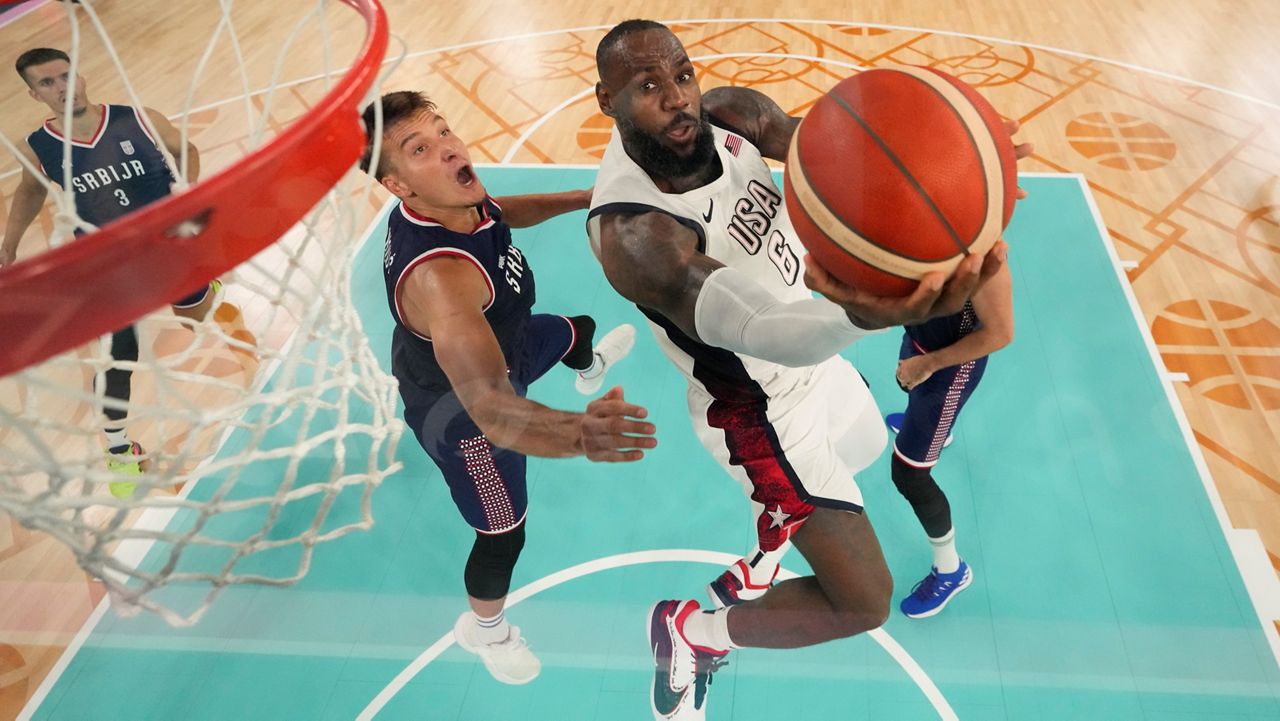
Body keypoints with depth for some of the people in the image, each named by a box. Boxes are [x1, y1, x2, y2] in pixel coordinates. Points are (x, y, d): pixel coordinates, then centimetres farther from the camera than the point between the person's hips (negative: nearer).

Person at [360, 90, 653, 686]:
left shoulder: (450, 202, -21)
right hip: (460, 407, -9)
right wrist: (577, 433, -78)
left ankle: (589, 367, 78)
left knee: (574, 331, 35)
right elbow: (490, 409, -60)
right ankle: (483, 629, 44)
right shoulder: (436, 275, -49)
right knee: (504, 533, 8)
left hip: (495, 343, 9)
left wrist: (582, 199, -1)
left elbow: (501, 212, 7)